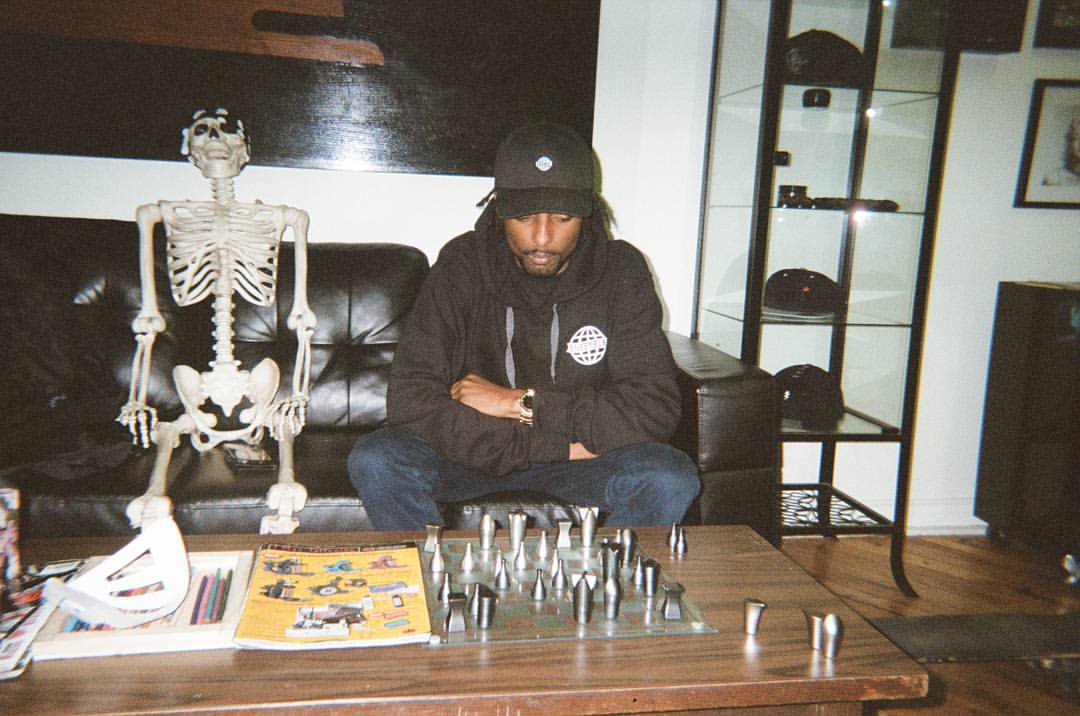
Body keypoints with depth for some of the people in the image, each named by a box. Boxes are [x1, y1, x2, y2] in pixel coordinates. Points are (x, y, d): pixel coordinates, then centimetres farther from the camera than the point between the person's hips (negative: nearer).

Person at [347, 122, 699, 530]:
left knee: (670, 478, -27)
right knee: (375, 461, -26)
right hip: (476, 451, 0)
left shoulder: (621, 272, -12)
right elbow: (411, 401, -23)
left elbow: (656, 408, -20)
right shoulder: (461, 266, -14)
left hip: (586, 453, 0)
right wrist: (554, 443, -26)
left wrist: (522, 403, -24)